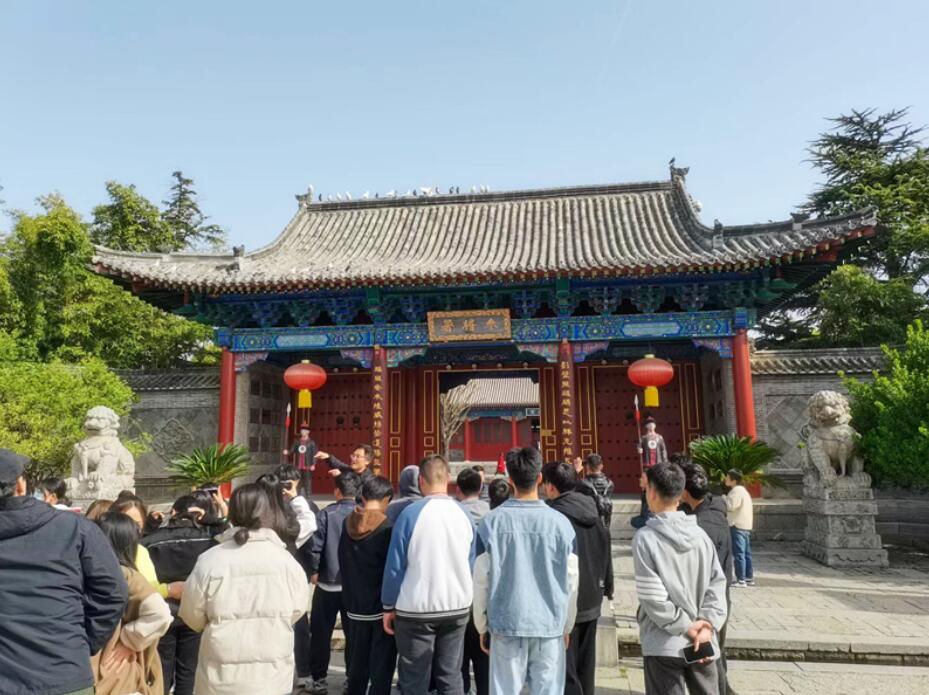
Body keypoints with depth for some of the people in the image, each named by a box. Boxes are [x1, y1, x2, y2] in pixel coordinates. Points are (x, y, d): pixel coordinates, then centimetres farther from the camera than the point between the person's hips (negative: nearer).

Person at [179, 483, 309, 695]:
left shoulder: (209, 561, -13)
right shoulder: (286, 560, -12)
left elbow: (192, 615, -1)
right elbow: (297, 610, 2)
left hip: (221, 677, 0)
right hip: (272, 675, 0)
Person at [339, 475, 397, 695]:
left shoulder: (348, 525, 0)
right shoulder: (387, 528, -15)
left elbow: (342, 564, 7)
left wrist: (349, 599, 15)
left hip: (355, 607, 5)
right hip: (382, 608, -5)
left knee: (357, 665, 18)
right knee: (381, 668, 4)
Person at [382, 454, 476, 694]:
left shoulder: (411, 513, -13)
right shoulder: (463, 514, 0)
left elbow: (395, 565, -9)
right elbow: (471, 564, 9)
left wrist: (389, 606, 2)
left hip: (416, 609, -4)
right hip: (457, 607, 4)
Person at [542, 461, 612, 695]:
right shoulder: (592, 511, 4)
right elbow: (605, 552, 13)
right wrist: (607, 586, 25)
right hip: (591, 601, 8)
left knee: (565, 669, 1)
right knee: (585, 668, 20)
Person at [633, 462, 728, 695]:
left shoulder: (645, 537, -14)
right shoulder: (700, 534, 1)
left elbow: (652, 597, -17)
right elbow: (717, 583, -2)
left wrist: (687, 627, -9)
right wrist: (707, 624, -6)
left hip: (664, 645, -4)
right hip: (703, 643, 5)